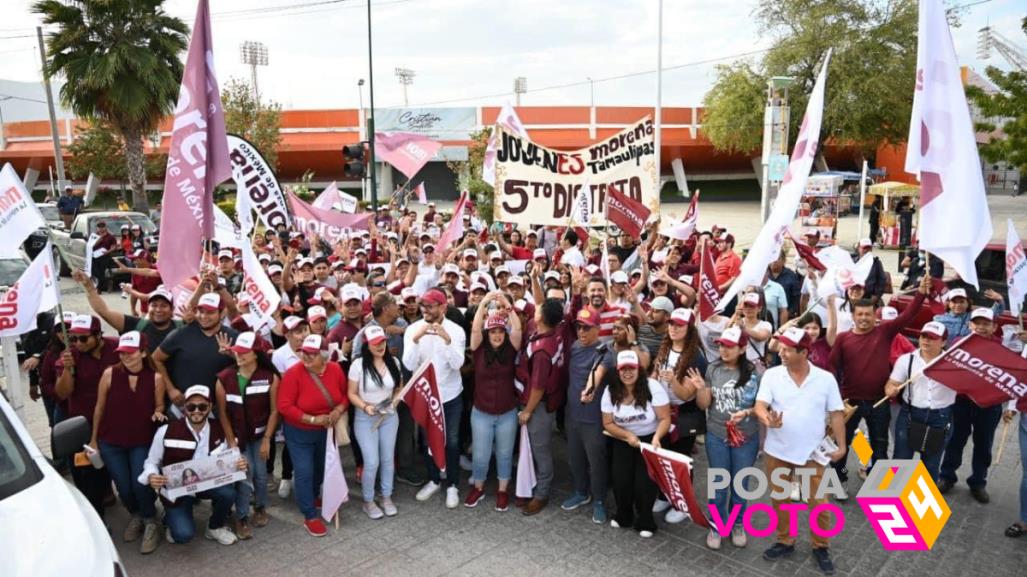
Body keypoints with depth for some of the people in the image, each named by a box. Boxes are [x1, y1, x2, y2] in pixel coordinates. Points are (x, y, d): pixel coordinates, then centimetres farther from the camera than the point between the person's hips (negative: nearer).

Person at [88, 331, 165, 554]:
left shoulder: (155, 378, -11)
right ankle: (135, 515, 41)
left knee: (140, 485, -12)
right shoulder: (110, 374, -11)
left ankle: (150, 523, 16)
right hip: (111, 443, 1)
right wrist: (94, 439, 6)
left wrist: (158, 413, -20)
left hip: (142, 442, -1)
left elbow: (159, 406, 4)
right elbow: (100, 407, 0)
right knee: (124, 488, 8)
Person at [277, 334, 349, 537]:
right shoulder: (293, 374, -25)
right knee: (304, 472, -3)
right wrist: (313, 419, -28)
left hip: (326, 431, 5)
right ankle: (310, 517, 11)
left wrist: (339, 410, -20)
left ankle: (312, 497, 49)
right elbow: (284, 407, -25)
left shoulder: (335, 370, -12)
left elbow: (345, 395, 1)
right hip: (299, 433, -5)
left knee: (322, 468, 22)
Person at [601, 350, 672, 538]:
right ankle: (623, 515, 24)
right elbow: (608, 423, -3)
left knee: (644, 483, -9)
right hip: (623, 441, 3)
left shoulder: (652, 387, -19)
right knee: (620, 480, -5)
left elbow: (665, 419, -17)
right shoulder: (610, 391, -10)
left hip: (650, 440, -3)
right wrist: (628, 435, -19)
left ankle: (645, 521, 18)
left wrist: (657, 437, -34)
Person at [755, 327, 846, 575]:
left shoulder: (826, 378, -6)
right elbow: (760, 406, -15)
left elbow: (836, 414, 0)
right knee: (780, 499, 14)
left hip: (811, 453, -1)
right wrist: (767, 419, -36)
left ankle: (821, 547, 26)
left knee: (817, 502, 6)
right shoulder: (771, 375, -8)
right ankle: (785, 542, 33)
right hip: (778, 451, 1)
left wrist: (841, 445, -2)